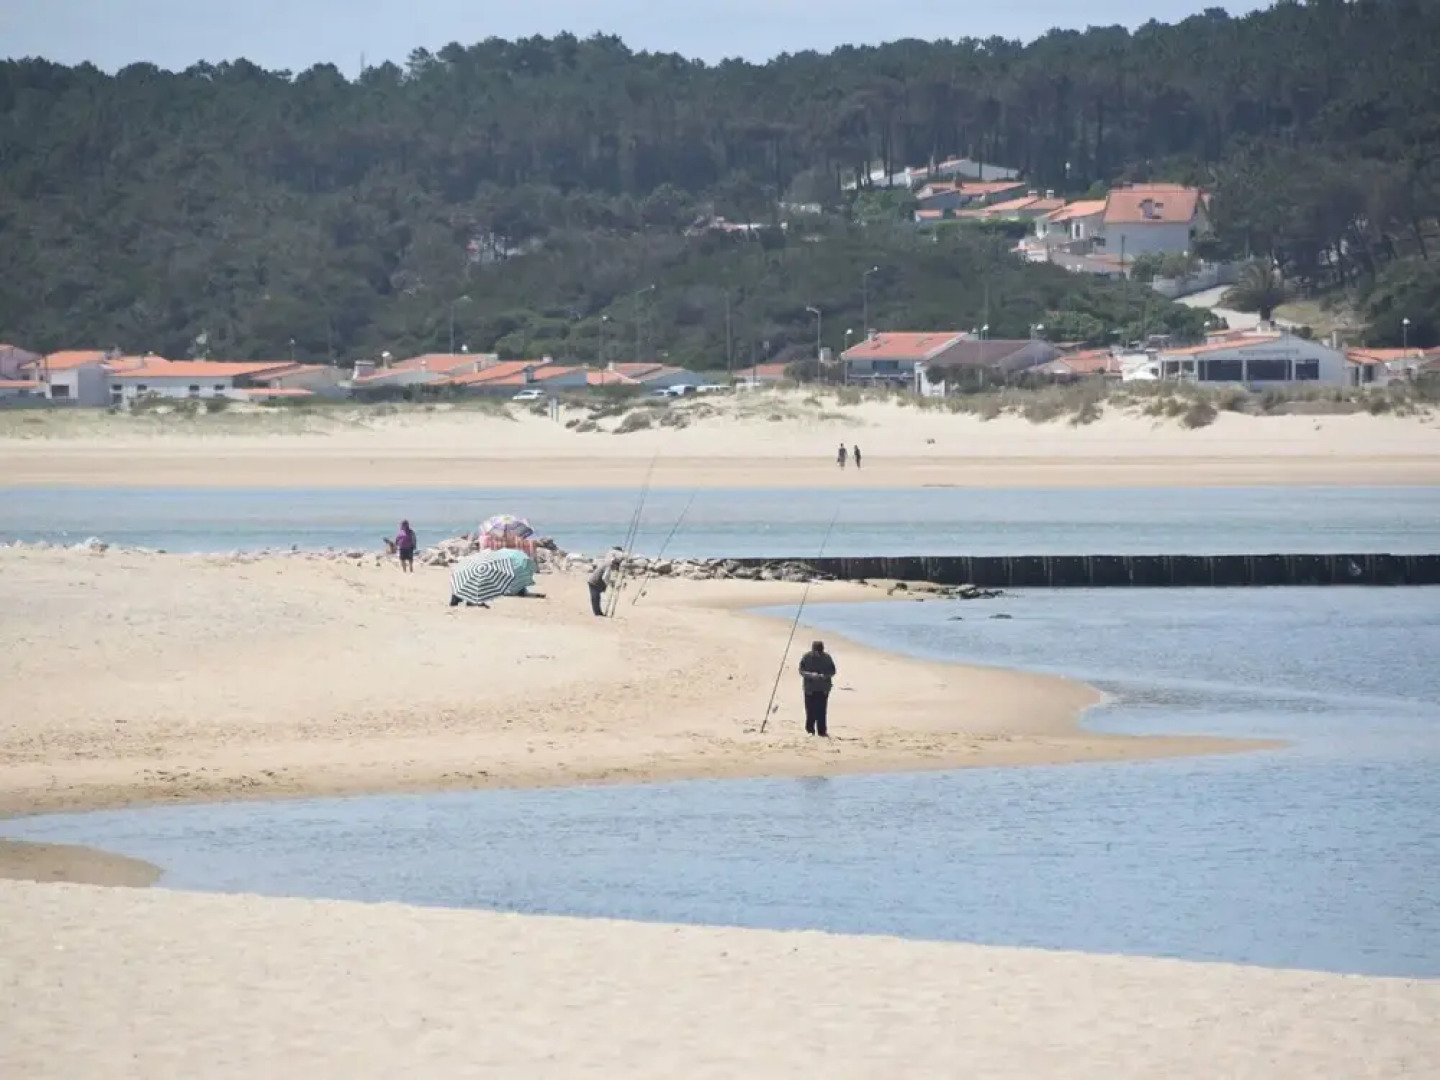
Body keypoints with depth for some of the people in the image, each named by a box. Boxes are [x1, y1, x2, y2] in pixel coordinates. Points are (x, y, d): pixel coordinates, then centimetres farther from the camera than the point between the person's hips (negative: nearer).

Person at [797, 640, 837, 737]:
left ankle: (822, 731, 5)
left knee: (822, 711, 0)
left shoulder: (827, 658, -2)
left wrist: (825, 675, -16)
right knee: (810, 711, -1)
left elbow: (832, 671, 4)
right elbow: (801, 671, -3)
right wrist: (810, 675, -21)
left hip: (823, 690, 1)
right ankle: (810, 730, 10)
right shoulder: (806, 657, -5)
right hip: (810, 688, -1)